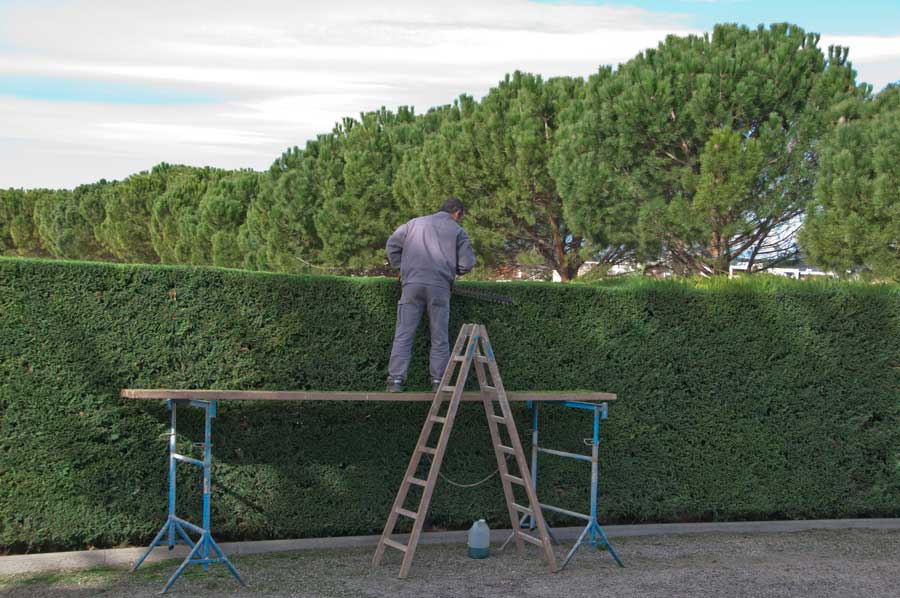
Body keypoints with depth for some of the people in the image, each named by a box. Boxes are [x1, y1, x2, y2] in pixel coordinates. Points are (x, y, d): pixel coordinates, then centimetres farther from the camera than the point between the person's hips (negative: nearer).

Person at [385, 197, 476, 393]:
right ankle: (438, 380, 4)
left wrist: (399, 267, 25)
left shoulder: (415, 223, 18)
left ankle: (396, 379, -6)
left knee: (403, 335, 1)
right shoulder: (458, 231, 10)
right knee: (439, 338, 7)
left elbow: (392, 244, 17)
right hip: (440, 287, -1)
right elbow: (467, 263, 3)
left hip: (412, 284, 2)